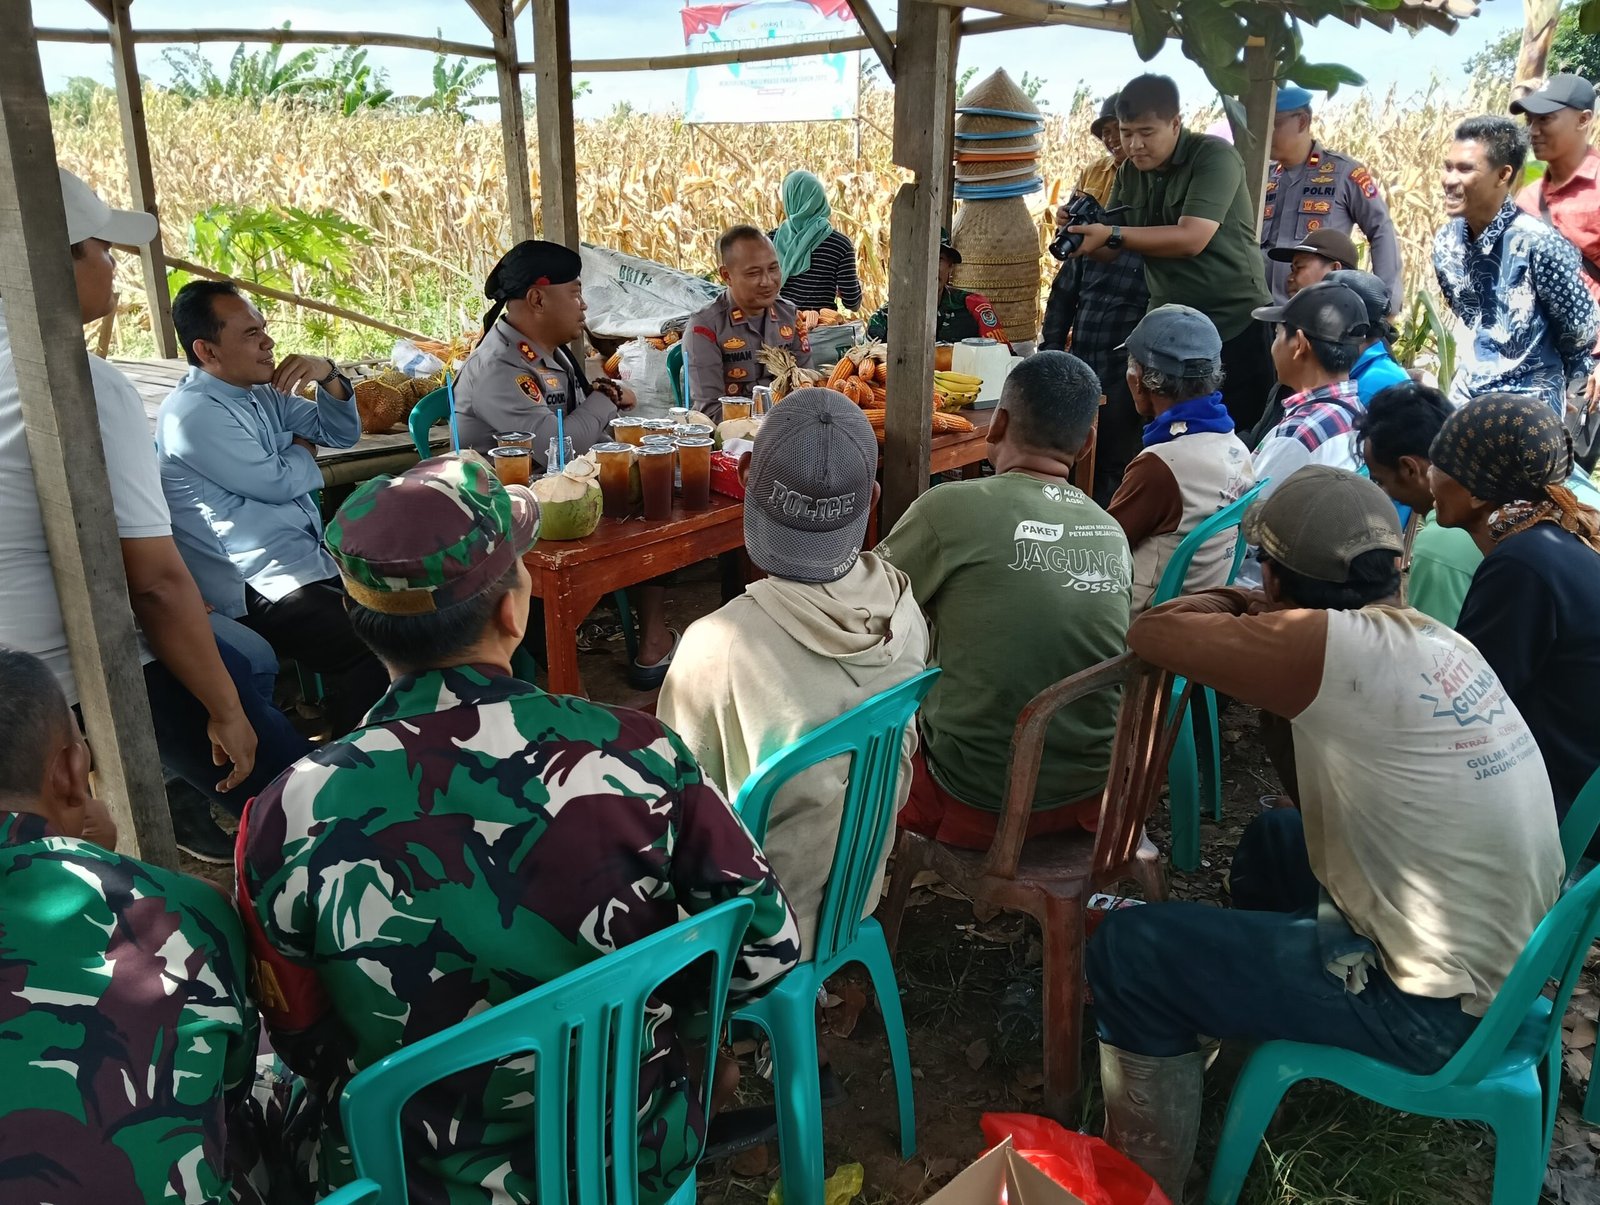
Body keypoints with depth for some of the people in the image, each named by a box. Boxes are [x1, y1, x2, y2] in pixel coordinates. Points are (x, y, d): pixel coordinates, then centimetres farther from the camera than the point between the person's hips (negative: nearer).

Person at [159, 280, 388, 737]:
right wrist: (303, 453, 8)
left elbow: (343, 433, 17)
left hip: (313, 559, 10)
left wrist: (328, 374, 0)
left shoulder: (262, 394, 14)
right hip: (262, 589, -10)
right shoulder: (194, 413, -13)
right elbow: (276, 482, -14)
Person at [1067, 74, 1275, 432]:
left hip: (1234, 324, -6)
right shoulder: (1130, 172, 7)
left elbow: (1192, 239, -25)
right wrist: (1080, 230, -13)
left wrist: (1113, 234, -27)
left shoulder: (1214, 157, -13)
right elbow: (1110, 250, 8)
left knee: (1242, 438, 1)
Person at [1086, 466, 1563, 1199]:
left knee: (1127, 951, -8)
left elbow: (1151, 632, -16)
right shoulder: (1431, 639, 2)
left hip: (1437, 1005, -9)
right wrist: (1251, 616, 2)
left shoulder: (1333, 646, -23)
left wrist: (1233, 604, 1)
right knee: (1273, 839, 29)